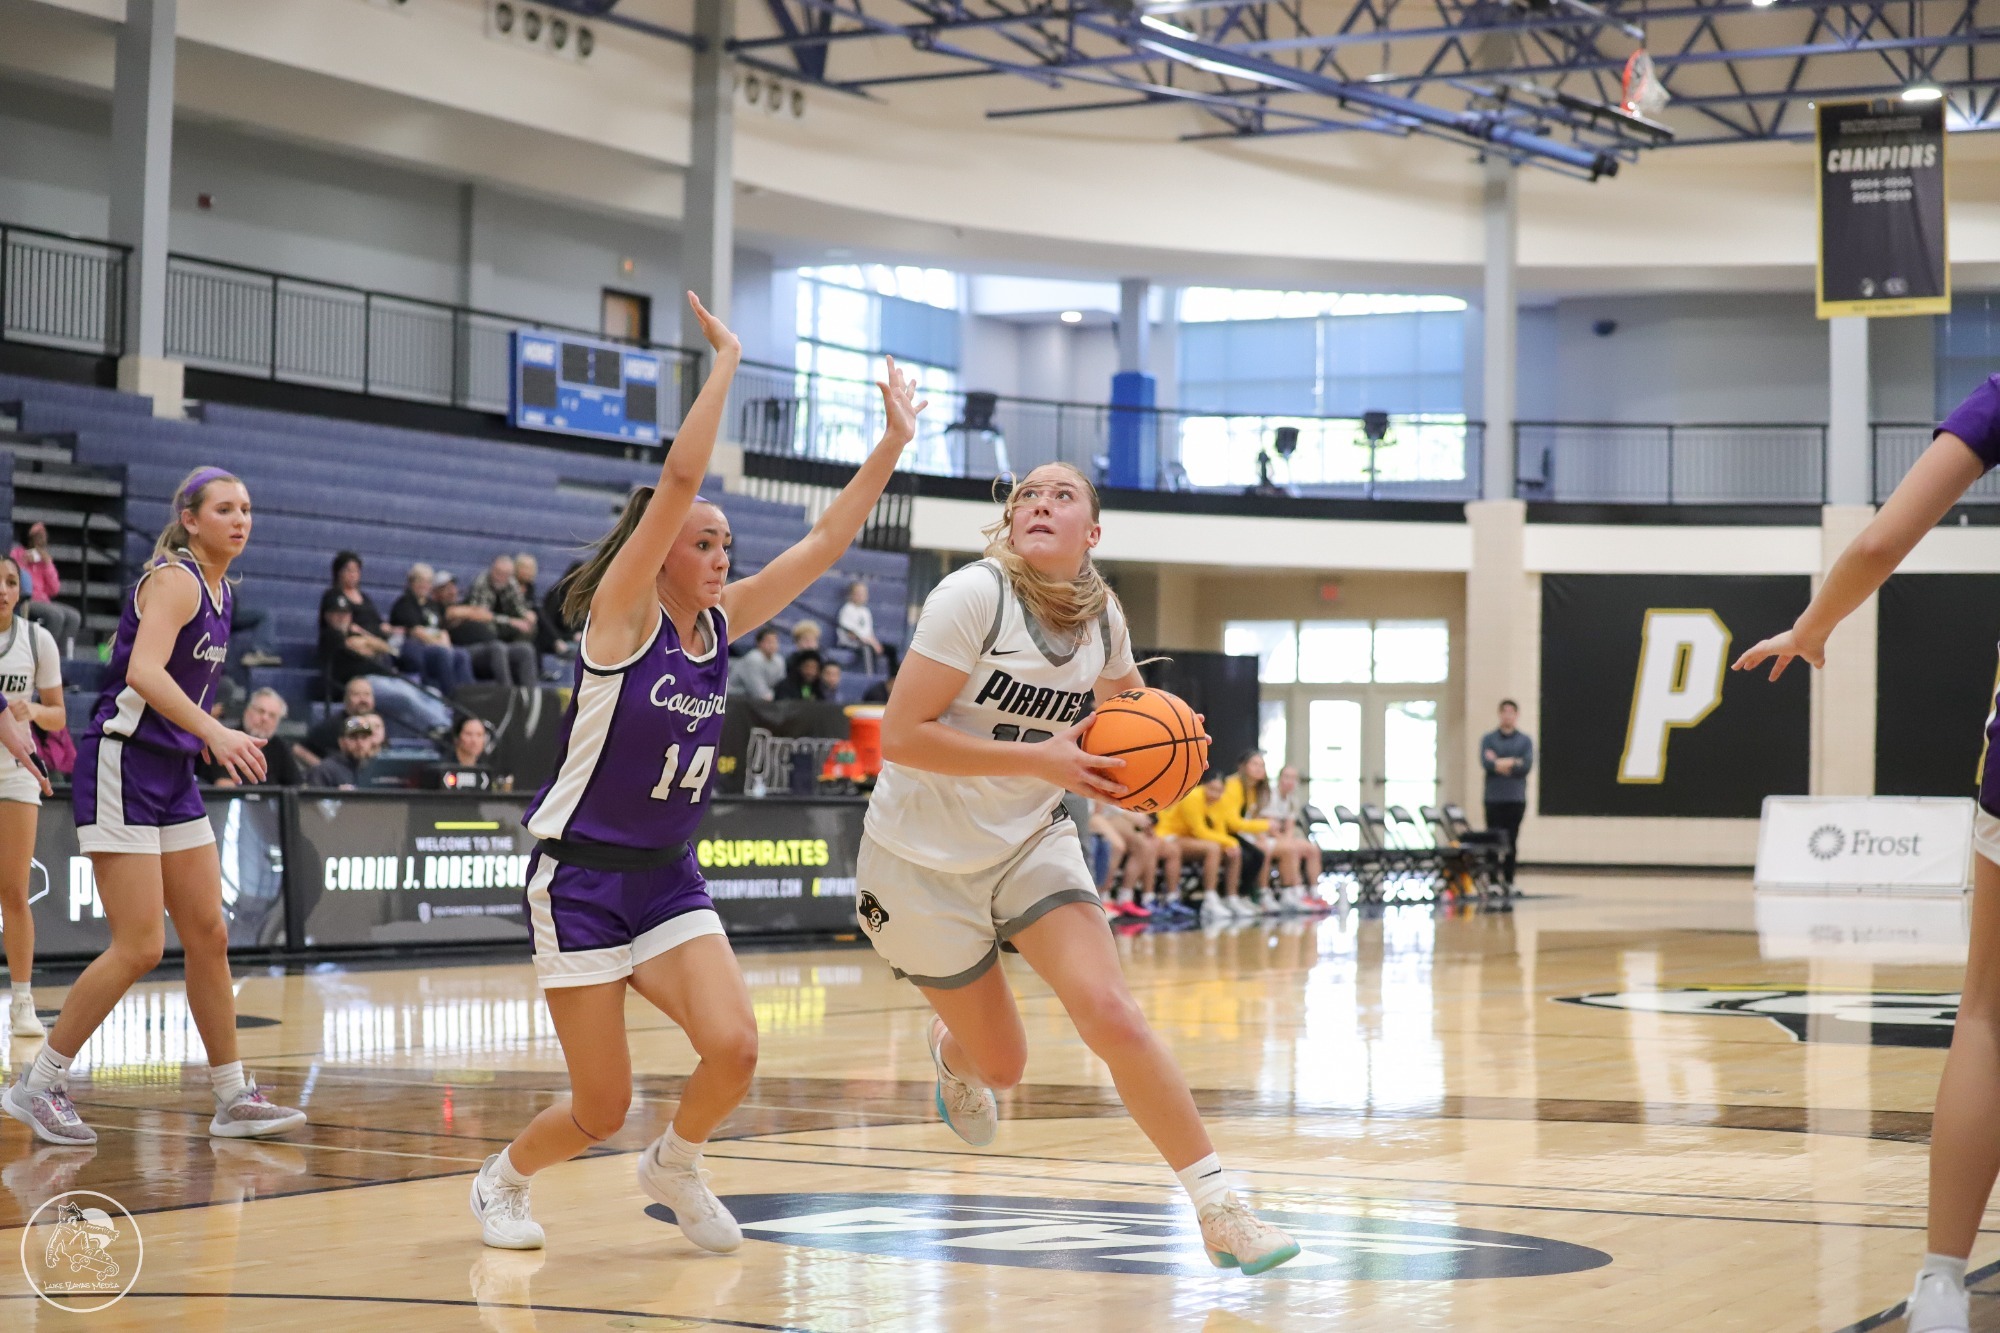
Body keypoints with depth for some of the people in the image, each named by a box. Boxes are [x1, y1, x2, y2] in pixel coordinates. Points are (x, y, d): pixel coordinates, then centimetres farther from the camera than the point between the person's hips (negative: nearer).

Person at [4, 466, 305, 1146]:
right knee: (139, 948, -11)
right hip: (121, 765, -9)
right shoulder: (174, 578, -14)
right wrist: (214, 731, -40)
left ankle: (233, 1099, 14)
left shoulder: (220, 590, 13)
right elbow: (144, 671, -30)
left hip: (172, 774, 9)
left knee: (208, 937, 8)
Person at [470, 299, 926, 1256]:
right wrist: (725, 363, -21)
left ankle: (673, 1167, 15)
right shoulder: (621, 610, -13)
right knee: (601, 1109, -4)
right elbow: (678, 478, -24)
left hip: (668, 880, 6)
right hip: (581, 878, -6)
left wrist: (892, 445, -1)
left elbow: (825, 542, 4)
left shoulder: (721, 623, 4)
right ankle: (503, 1178, 29)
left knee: (732, 1048, -16)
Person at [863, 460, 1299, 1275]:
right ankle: (951, 1051, 48)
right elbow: (901, 737, -25)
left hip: (1030, 842, 3)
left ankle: (1219, 1211, -12)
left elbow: (1128, 699, 17)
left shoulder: (1103, 615, -4)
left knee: (1110, 1015, -18)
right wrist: (1043, 760, -29)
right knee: (1001, 1065, 8)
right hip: (923, 854, -3)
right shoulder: (974, 595, -21)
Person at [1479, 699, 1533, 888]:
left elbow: (1527, 765, -7)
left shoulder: (1525, 741, 8)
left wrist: (1500, 763, -9)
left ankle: (1508, 879, 7)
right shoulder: (1488, 739, 7)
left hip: (1516, 799, 1)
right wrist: (1513, 763, -10)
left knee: (1511, 841, 2)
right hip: (1494, 799, -1)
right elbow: (1485, 762, -9)